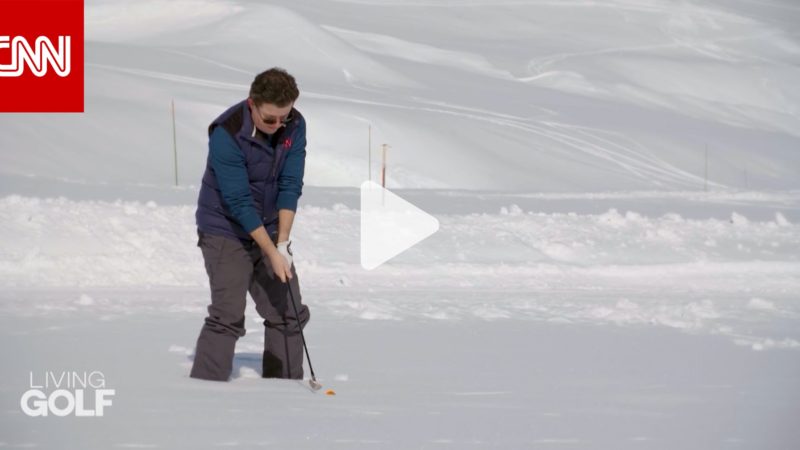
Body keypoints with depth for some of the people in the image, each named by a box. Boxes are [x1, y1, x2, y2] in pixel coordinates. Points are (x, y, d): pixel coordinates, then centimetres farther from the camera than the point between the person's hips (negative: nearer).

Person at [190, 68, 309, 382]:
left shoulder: (295, 126, -9)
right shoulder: (227, 134, -26)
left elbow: (290, 185, -10)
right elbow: (239, 202, -25)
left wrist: (283, 242, -19)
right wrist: (272, 252, -25)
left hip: (269, 230, 6)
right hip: (227, 232, -6)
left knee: (289, 314, 6)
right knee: (228, 317, -14)